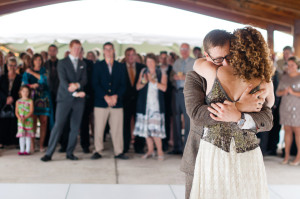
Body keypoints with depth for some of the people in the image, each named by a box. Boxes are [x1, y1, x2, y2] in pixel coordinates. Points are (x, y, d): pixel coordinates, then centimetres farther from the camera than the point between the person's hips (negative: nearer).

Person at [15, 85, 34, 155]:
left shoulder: (30, 101, 0)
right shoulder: (18, 101, 10)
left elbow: (31, 112, -7)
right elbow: (16, 112, 6)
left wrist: (25, 118, -19)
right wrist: (19, 118, -13)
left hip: (28, 120, -2)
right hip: (20, 121, 3)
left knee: (28, 135, 0)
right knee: (21, 135, 3)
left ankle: (27, 150, 5)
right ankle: (22, 150, 9)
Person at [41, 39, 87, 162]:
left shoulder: (82, 64, 16)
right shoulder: (62, 63, 2)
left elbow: (84, 80, 5)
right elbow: (63, 81, -9)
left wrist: (77, 85, -17)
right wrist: (74, 93, -20)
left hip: (79, 100, 4)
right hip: (65, 98, -4)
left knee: (75, 127, 4)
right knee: (58, 125, -8)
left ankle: (70, 153, 13)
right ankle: (49, 153, -3)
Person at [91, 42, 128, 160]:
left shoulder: (121, 67, 13)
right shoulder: (97, 66, 8)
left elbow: (123, 85, 8)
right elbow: (95, 84, 0)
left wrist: (116, 96, -9)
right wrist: (106, 97, -11)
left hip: (117, 103, 1)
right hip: (100, 103, -1)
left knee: (117, 129, 0)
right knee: (99, 128, -1)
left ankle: (118, 152, 7)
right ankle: (98, 151, 10)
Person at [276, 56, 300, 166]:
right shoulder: (284, 77, 12)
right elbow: (277, 92, 11)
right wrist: (283, 92, -8)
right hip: (285, 107, 5)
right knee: (287, 130, 6)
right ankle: (286, 155, 10)